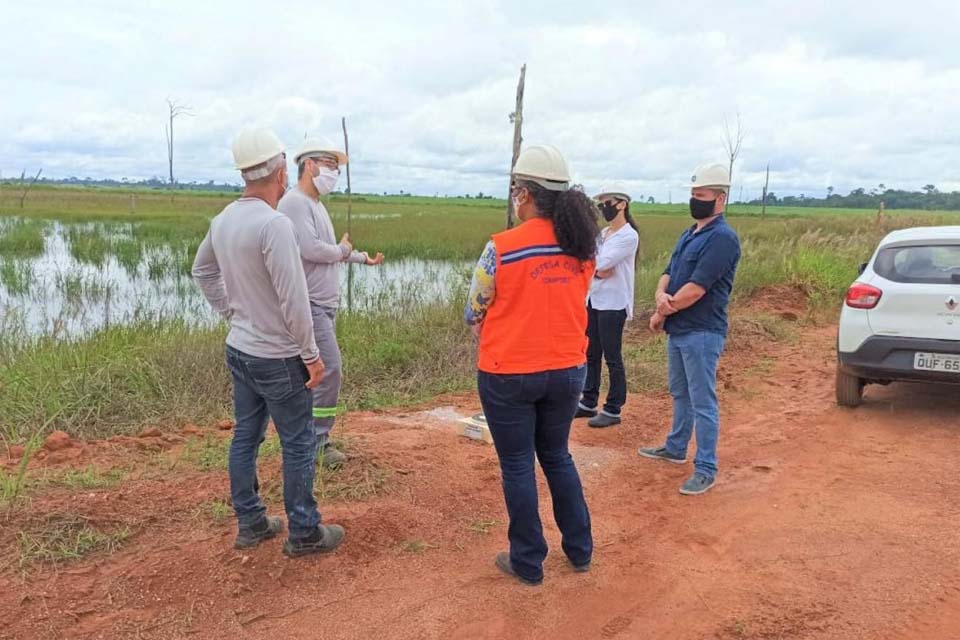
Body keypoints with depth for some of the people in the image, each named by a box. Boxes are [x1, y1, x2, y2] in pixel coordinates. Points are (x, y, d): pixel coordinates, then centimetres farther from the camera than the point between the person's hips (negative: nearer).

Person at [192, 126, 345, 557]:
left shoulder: (223, 219, 3)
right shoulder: (274, 224, -23)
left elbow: (201, 270, 20)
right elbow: (293, 300, -23)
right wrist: (311, 354, -14)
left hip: (239, 349, 8)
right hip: (277, 357, -8)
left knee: (245, 436, 16)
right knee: (298, 444, 5)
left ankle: (250, 523, 29)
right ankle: (304, 533, 16)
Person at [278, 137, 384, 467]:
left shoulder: (316, 204, 17)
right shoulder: (295, 203, -15)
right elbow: (311, 250, -25)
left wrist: (363, 258, 28)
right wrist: (342, 250, -8)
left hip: (325, 304, 10)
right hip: (309, 305, -10)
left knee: (318, 372, 13)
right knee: (330, 369, -10)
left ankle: (315, 439, 23)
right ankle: (317, 441, 2)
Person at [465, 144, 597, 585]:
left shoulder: (502, 248, -17)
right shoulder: (584, 248, -2)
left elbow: (474, 315, -7)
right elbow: (569, 304, 9)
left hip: (509, 376, -5)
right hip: (567, 371, 5)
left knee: (517, 466, 11)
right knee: (557, 457, 22)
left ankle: (528, 562, 24)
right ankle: (580, 550, 33)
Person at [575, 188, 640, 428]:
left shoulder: (629, 236, -12)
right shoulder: (602, 234, 13)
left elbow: (601, 263, -20)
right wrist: (598, 270, -15)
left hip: (613, 304, -8)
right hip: (593, 300, 8)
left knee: (612, 358, -1)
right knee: (591, 354, 13)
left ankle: (613, 410, 7)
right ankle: (588, 403, 23)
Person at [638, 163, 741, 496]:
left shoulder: (722, 238, -17)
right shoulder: (689, 234, 14)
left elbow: (695, 289, -22)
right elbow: (668, 273, 12)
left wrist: (661, 314, -10)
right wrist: (661, 296, -12)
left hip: (702, 333, -9)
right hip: (677, 330, 10)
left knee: (702, 402, -3)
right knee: (680, 394, 21)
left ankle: (706, 469, 5)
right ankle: (676, 447, 36)